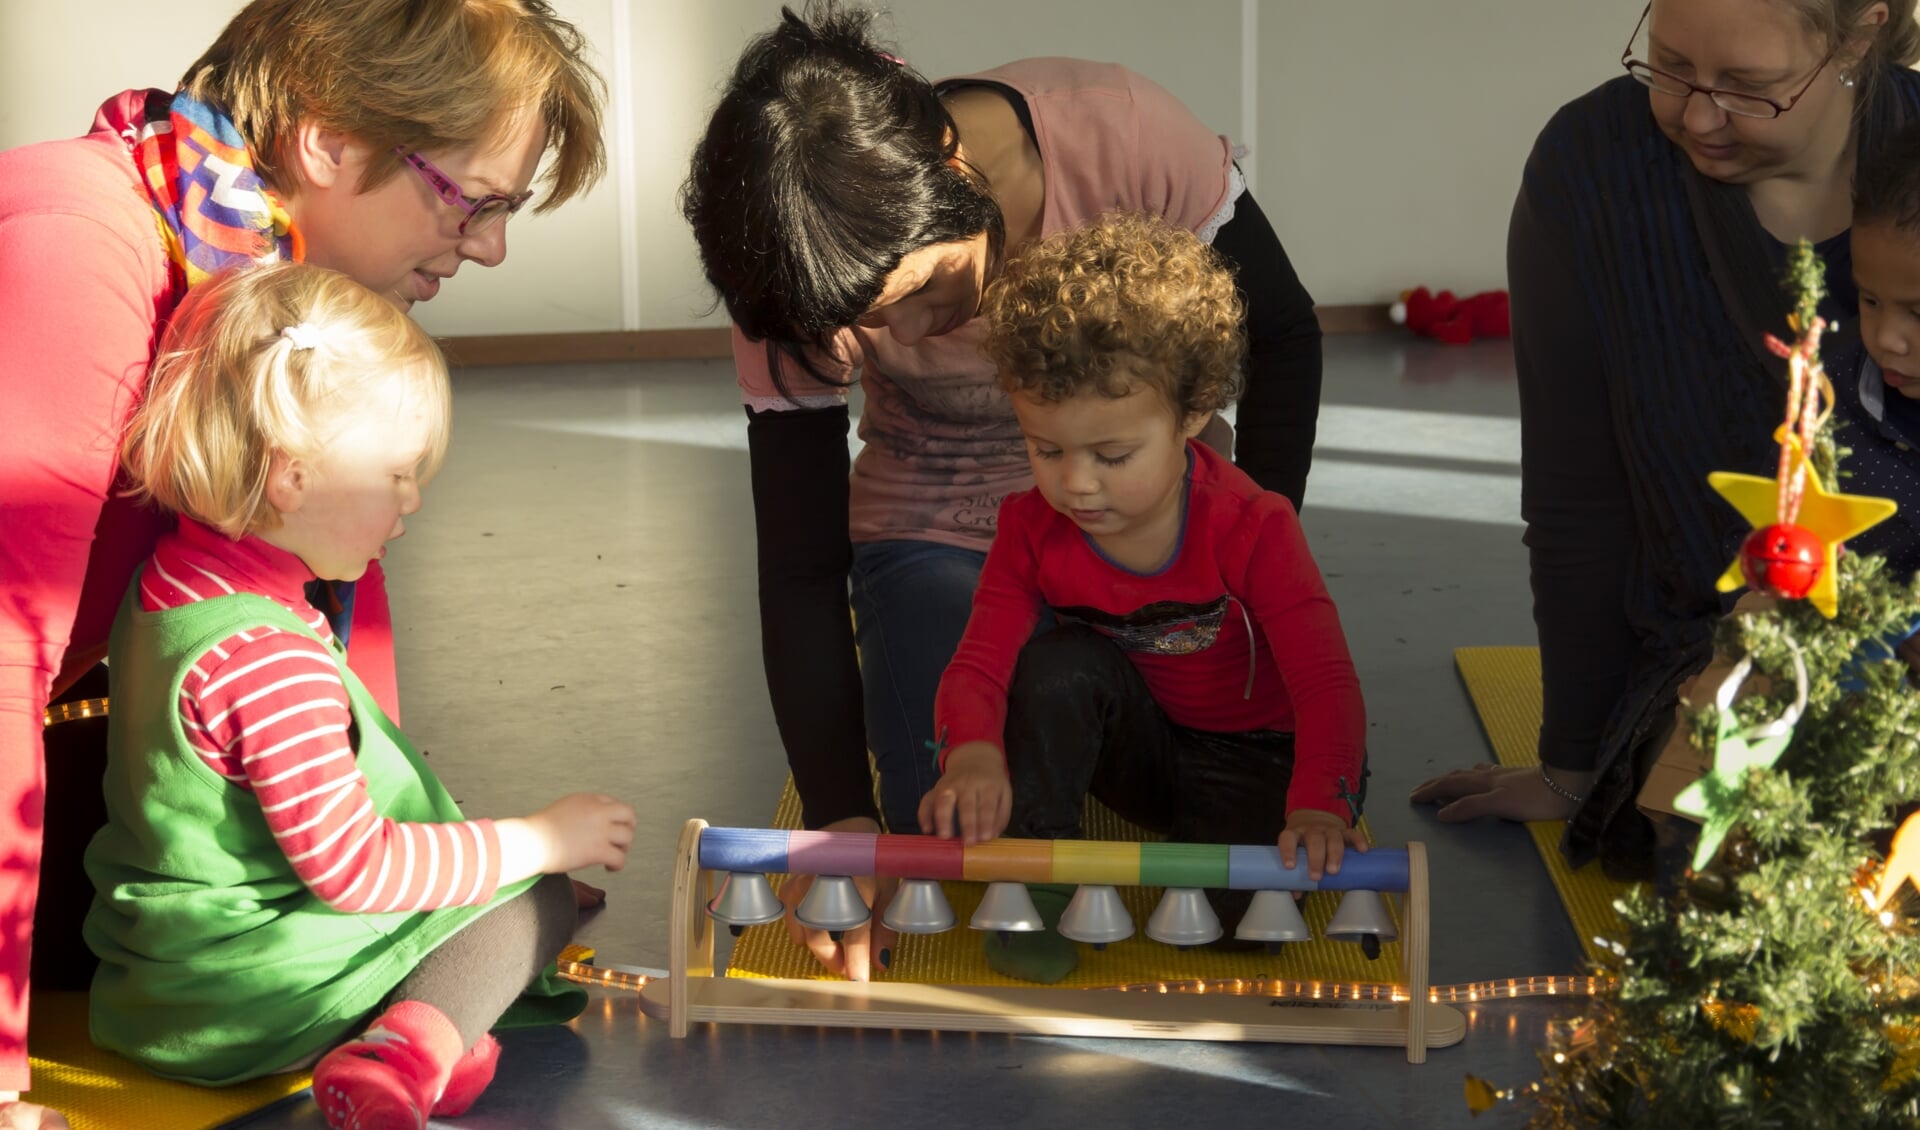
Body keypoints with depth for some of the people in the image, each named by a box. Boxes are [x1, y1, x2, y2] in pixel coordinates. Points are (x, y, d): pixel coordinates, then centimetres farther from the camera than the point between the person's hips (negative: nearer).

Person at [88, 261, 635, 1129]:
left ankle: (415, 1032, -1)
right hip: (243, 1007, -9)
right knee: (537, 900, -1)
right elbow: (350, 866, -25)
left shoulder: (167, 584, 4)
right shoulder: (274, 658, -29)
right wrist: (541, 840, -16)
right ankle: (413, 1046, -23)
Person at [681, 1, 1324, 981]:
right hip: (941, 538, 0)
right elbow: (799, 571, -17)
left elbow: (1281, 337, -10)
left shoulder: (1118, 132, -29)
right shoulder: (802, 286, -25)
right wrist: (842, 815, -26)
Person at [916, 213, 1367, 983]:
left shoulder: (1250, 529, -24)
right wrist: (974, 751, -46)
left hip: (1250, 759, -3)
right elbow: (979, 664, -21)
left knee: (1246, 890, -33)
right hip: (1137, 748, 4)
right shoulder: (1032, 528, -13)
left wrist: (1319, 805, -50)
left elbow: (1324, 681, -31)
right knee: (1058, 660, -28)